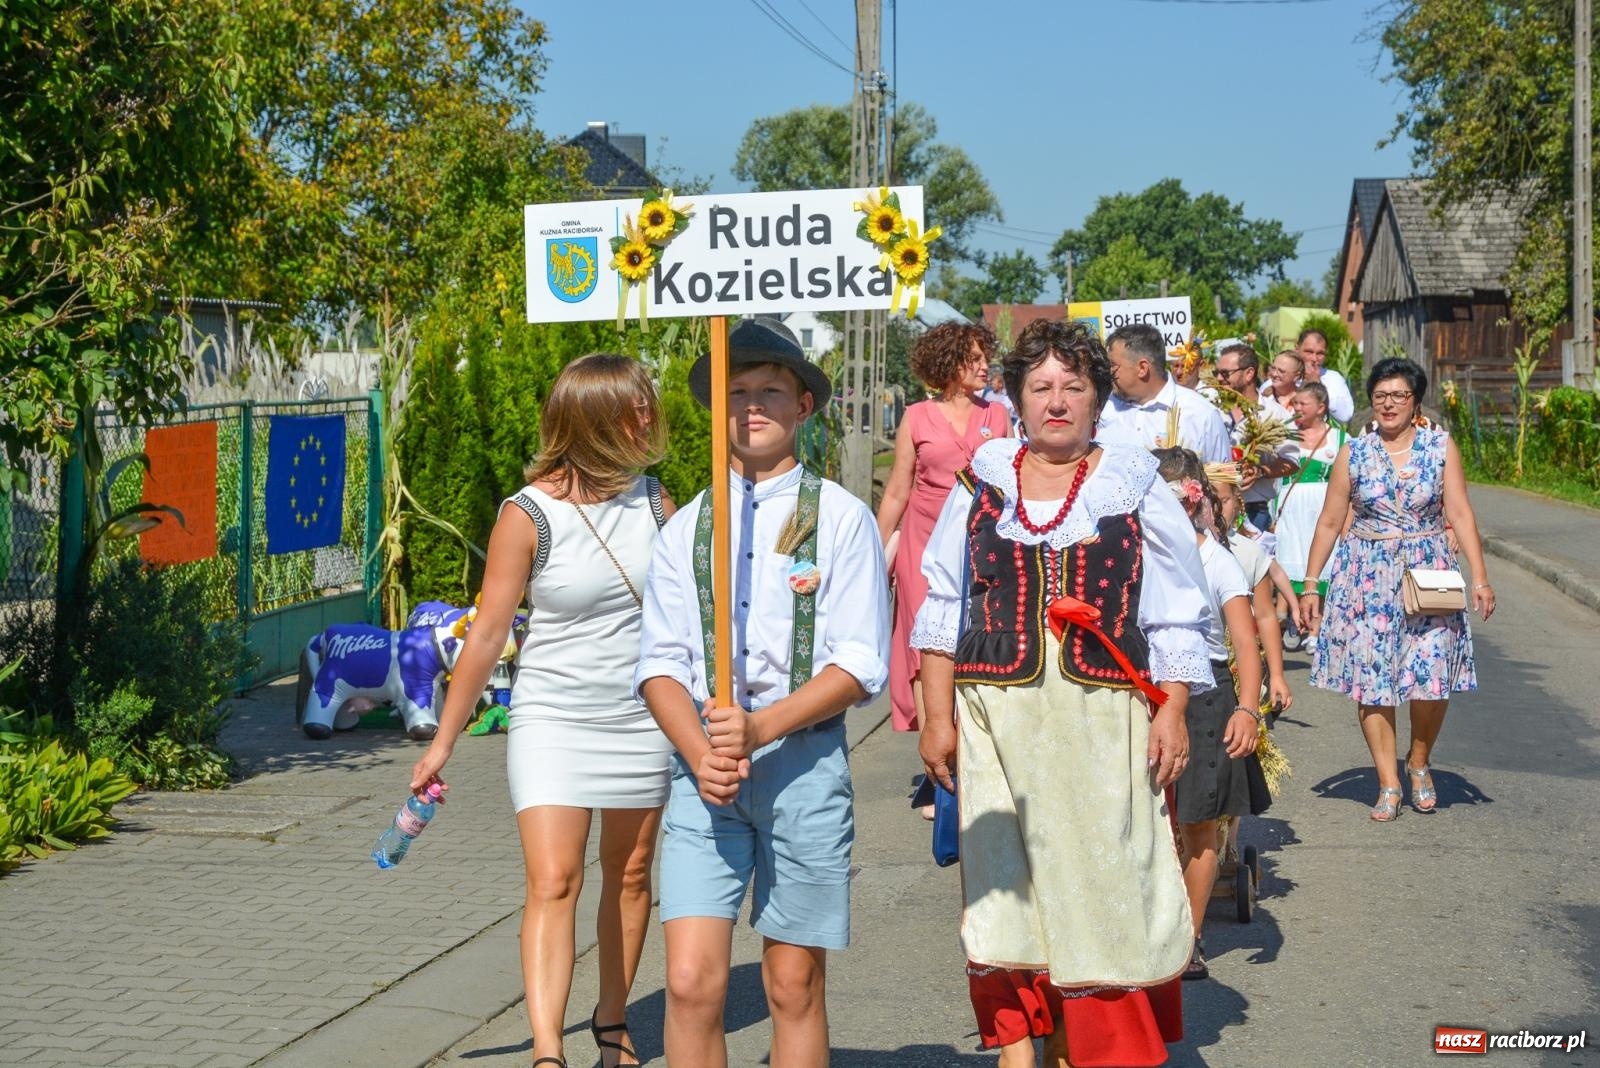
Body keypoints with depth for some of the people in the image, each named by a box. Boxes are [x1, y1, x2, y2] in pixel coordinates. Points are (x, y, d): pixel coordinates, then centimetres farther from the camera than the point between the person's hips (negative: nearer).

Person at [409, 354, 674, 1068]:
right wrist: (443, 742, -6)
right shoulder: (528, 515, -13)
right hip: (553, 720, -4)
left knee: (630, 875, 13)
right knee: (553, 883, -13)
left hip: (643, 716, 4)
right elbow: (487, 634, -9)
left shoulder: (652, 498, 0)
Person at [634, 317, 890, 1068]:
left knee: (794, 986, 5)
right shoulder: (687, 526, 10)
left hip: (805, 761, -2)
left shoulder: (840, 517, 2)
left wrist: (762, 728, -16)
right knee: (691, 982, -7)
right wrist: (701, 754, -11)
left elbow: (859, 665, -4)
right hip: (704, 765, 2)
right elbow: (660, 663, 6)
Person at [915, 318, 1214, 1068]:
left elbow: (1175, 616, 6)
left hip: (1103, 720, -1)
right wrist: (937, 717, 4)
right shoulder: (980, 485, 9)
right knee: (1008, 887, 0)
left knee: (1102, 887, 0)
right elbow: (943, 610, 9)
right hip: (998, 718, 1)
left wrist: (1172, 712, -3)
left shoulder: (1135, 487, 6)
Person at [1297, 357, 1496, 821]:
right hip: (1367, 578, 1)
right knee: (1370, 678, -2)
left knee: (1432, 675, -6)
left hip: (1427, 574, -1)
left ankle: (1419, 762, 20)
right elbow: (1329, 522, 6)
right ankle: (1388, 783, 8)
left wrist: (1479, 578, -11)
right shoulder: (1353, 453, 3)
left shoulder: (1441, 447, 1)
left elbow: (1460, 514, -3)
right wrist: (1310, 586, 3)